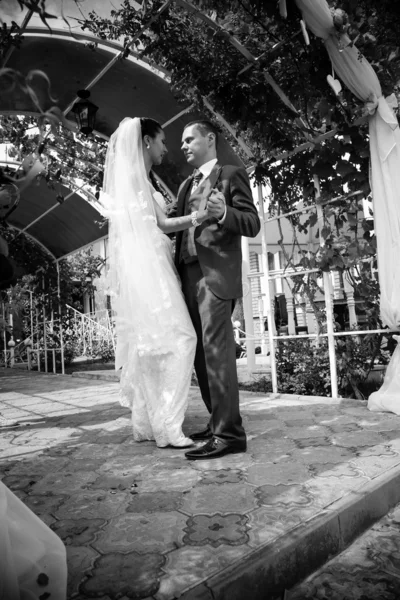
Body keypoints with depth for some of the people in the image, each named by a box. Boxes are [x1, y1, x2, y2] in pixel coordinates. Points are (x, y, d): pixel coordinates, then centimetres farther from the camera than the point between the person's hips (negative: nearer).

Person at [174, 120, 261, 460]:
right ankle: (218, 422, 16)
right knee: (200, 352, 7)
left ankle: (229, 433, -9)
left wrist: (224, 213, -22)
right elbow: (178, 224, 21)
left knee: (216, 349, -13)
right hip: (189, 274, 7)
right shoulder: (187, 186, 27)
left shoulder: (231, 175, 6)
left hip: (216, 273, -7)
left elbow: (252, 224, -4)